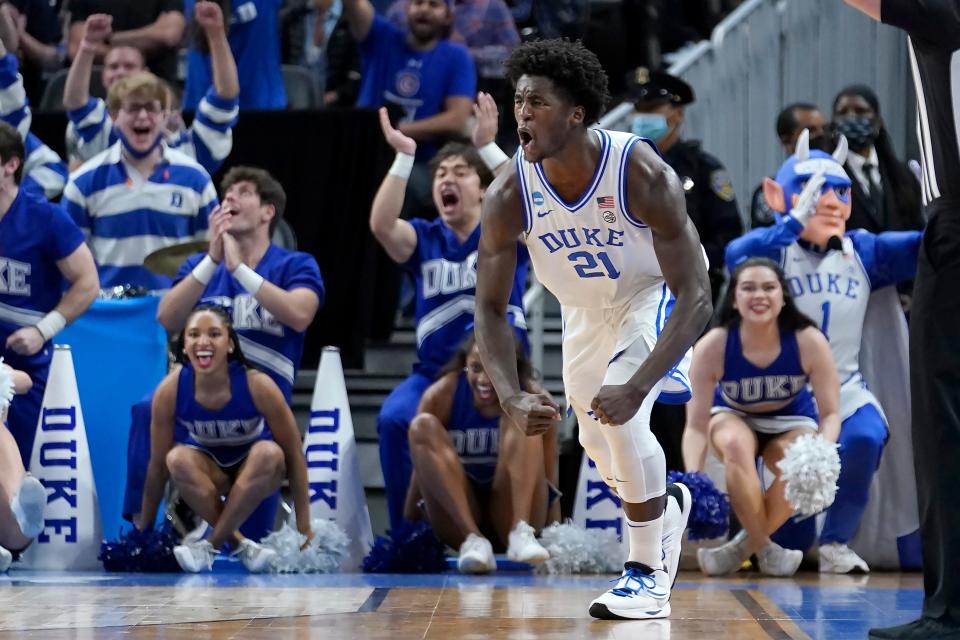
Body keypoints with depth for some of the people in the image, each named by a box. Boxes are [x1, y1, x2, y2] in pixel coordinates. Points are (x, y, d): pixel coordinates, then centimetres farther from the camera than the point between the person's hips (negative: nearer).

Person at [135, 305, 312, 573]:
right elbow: (158, 464, -11)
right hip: (209, 473, 1)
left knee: (269, 453, -34)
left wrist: (304, 528, -16)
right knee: (178, 459, -32)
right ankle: (239, 543, -21)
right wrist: (143, 529, -4)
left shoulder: (257, 385, -28)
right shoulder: (171, 390, -25)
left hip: (254, 472, -1)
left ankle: (212, 545, -23)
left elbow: (294, 454, -17)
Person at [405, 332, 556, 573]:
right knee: (423, 427, -24)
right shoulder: (442, 395, -9)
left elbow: (548, 476, -3)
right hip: (457, 521, 0)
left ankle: (521, 533, -36)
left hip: (510, 515, 0)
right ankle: (472, 540, -36)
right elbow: (422, 468, -4)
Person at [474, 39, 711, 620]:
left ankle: (649, 576, -12)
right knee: (599, 441, 15)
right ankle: (662, 510, 49)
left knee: (623, 415, -27)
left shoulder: (643, 174, -38)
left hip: (655, 293, -5)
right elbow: (491, 307, -18)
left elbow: (696, 296, -36)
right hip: (584, 305, 5)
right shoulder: (509, 194, -28)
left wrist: (638, 386, -48)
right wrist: (511, 397, -36)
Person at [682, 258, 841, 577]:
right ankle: (764, 547, -21)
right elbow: (696, 425, -28)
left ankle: (743, 546, -10)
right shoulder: (712, 347, -29)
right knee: (735, 443, -36)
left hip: (792, 422, 0)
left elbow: (831, 413, -21)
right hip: (733, 417, 0)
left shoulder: (809, 342, -27)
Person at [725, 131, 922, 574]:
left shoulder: (863, 252, 6)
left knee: (865, 439, -27)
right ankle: (785, 548, 30)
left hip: (845, 391, 2)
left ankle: (835, 544, -6)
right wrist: (795, 220, -43)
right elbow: (737, 256, -30)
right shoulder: (775, 247, -7)